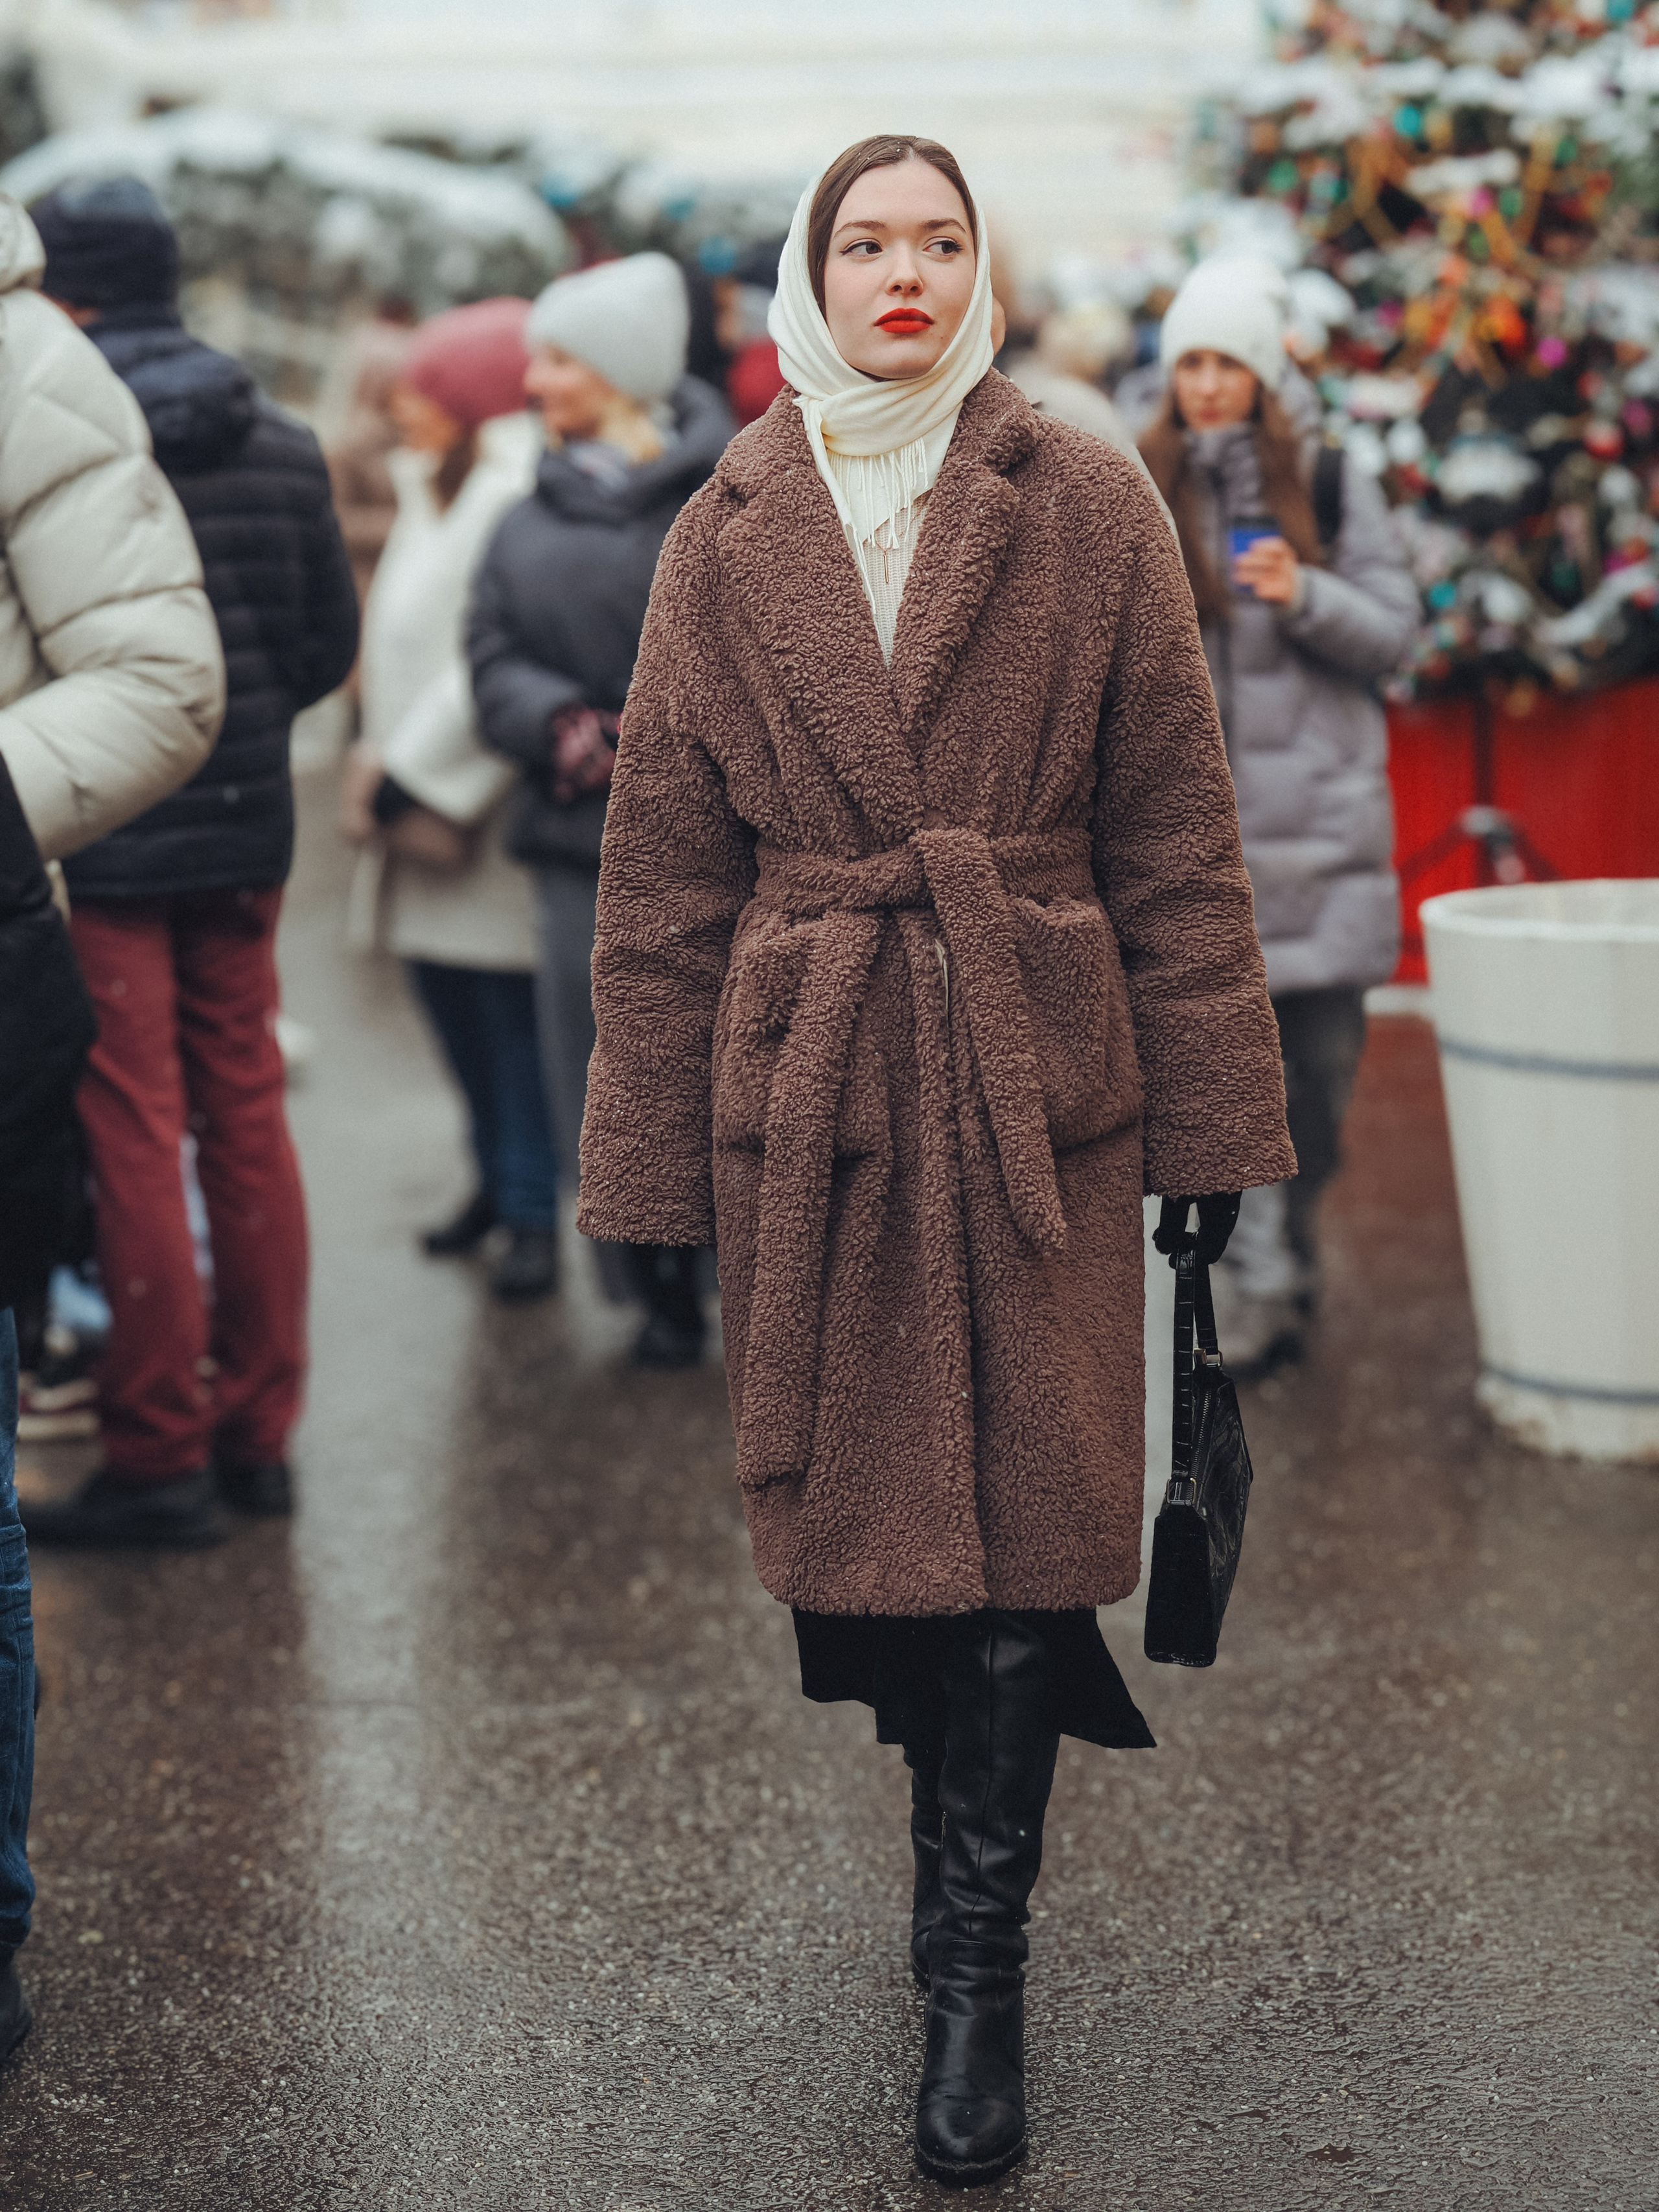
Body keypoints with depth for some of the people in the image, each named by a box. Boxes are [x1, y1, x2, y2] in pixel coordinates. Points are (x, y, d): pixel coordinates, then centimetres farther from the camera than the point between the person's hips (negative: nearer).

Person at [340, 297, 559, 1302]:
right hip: (424, 797, 9)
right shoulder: (430, 490, 15)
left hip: (491, 804, -9)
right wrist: (387, 767, 7)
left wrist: (410, 774, -16)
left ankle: (533, 1211, 6)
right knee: (449, 994, 12)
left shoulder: (516, 495, -17)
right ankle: (501, 1180, 25)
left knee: (512, 1019, -2)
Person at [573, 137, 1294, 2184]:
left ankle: (977, 1964, 7)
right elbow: (661, 880, 8)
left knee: (1017, 1526, -3)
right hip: (812, 1088, 2)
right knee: (868, 1516, 6)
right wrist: (650, 1168, 5)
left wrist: (1214, 1122, 0)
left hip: (1037, 1074, -1)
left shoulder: (1086, 512, 3)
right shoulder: (726, 541, 7)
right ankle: (970, 1891, 27)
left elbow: (1176, 836, 3)